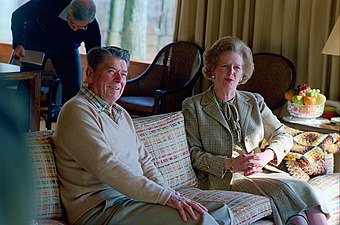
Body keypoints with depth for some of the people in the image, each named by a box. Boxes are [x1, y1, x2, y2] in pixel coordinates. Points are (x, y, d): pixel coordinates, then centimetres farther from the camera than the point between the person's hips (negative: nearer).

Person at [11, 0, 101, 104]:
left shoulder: (92, 27, -31)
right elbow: (18, 15, -21)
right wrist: (18, 44, -33)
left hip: (66, 50, 1)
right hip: (35, 44, -1)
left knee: (74, 88, -8)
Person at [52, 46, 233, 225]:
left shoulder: (121, 113, 23)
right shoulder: (77, 111, -8)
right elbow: (106, 167, -20)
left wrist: (169, 194, -1)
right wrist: (165, 197, -23)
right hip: (99, 209, -9)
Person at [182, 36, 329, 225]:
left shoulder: (254, 101, 19)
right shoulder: (193, 106, 7)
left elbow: (283, 136, 16)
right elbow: (193, 153, 0)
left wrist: (266, 156, -6)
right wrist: (229, 163, -13)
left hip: (263, 172, 4)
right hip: (227, 180, -4)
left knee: (304, 189, -26)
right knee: (286, 189, -29)